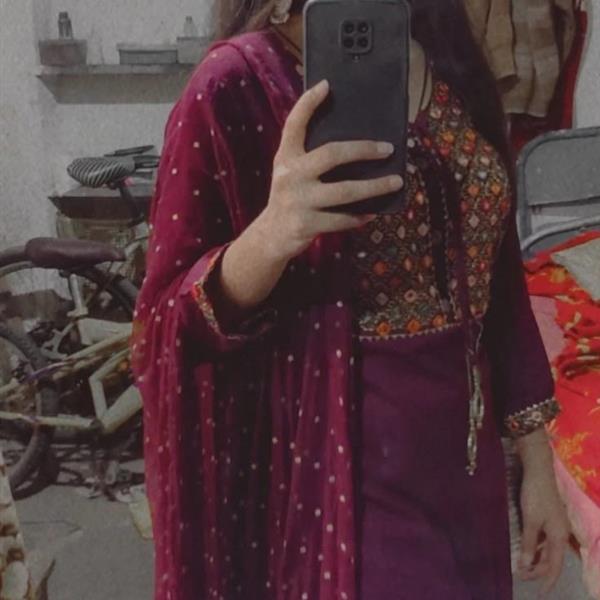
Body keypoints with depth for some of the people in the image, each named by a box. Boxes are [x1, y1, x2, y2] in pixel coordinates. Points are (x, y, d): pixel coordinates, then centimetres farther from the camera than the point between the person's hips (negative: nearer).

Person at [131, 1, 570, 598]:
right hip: (334, 476, -6)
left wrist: (536, 460, 9)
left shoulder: (449, 60, 3)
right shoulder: (237, 84, -15)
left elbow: (496, 275, 7)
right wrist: (267, 239, -32)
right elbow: (167, 327, -12)